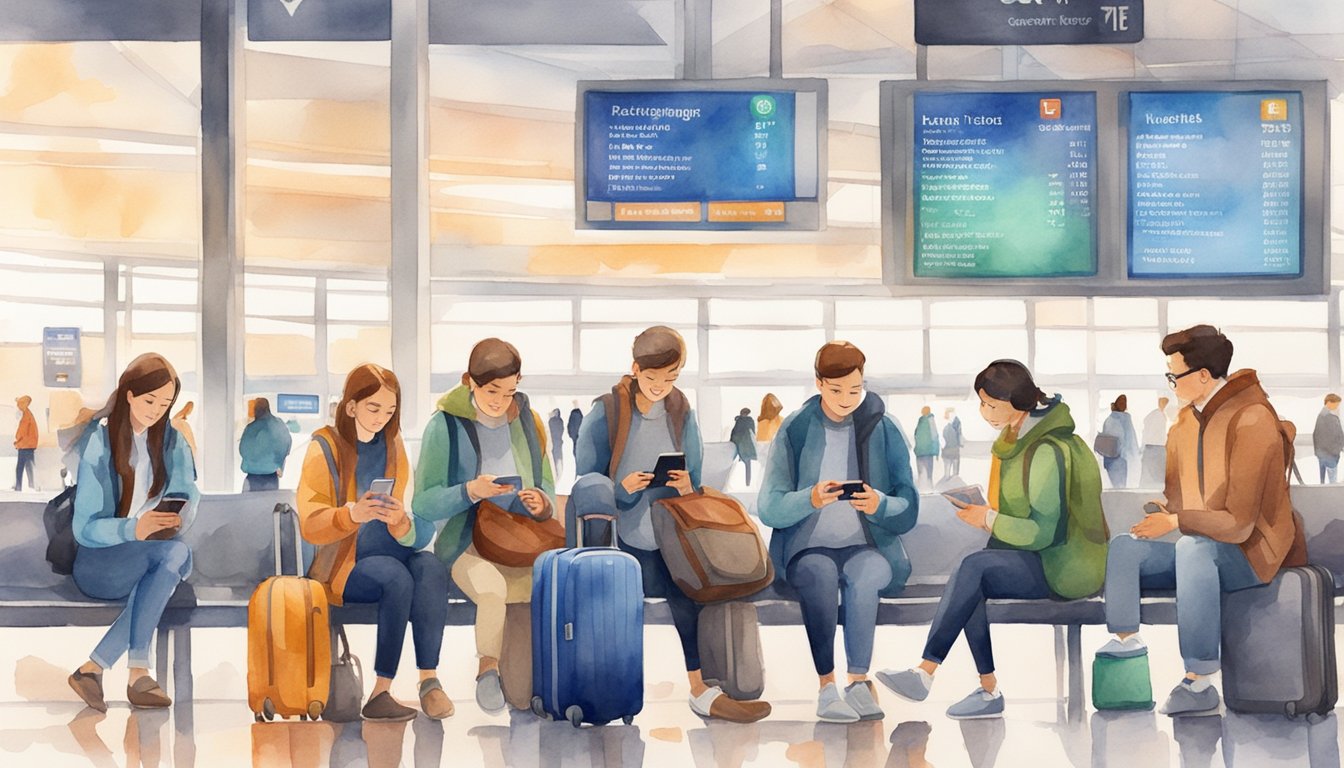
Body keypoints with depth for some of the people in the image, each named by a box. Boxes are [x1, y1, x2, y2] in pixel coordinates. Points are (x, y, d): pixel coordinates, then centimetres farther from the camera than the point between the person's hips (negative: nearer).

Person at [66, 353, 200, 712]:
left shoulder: (171, 442, 8)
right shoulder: (98, 440, -8)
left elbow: (188, 496, -6)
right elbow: (84, 527, -15)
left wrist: (179, 518, -30)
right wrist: (132, 529, -35)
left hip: (150, 558, 4)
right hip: (96, 561, -4)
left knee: (172, 557, -33)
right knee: (175, 553, -32)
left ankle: (93, 668, -33)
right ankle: (137, 672, -38)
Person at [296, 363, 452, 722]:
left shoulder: (392, 445, 10)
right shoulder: (324, 448, -4)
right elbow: (310, 524, -13)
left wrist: (399, 519, -19)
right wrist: (352, 514, -33)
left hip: (391, 553, 4)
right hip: (342, 564, -4)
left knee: (430, 567, -27)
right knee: (396, 577, -33)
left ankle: (430, 681, -29)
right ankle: (380, 695, -30)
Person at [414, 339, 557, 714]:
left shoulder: (527, 420, 10)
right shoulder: (445, 425, -2)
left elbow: (546, 484, 15)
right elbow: (423, 503, -5)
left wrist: (542, 504, -8)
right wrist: (470, 491, -22)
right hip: (467, 542, -3)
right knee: (493, 591, -36)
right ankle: (488, 669, -8)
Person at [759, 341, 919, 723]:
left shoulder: (883, 430, 5)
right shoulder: (795, 430, 4)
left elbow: (909, 511, 0)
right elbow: (769, 509, -4)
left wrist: (880, 506, -22)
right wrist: (810, 499, -24)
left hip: (869, 547, 0)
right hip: (809, 547, 0)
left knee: (862, 574, -35)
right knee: (819, 573, -35)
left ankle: (858, 681, -36)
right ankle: (826, 686, -32)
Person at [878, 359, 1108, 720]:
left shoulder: (1047, 451, -19)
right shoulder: (1021, 439, 10)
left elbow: (1044, 532, -23)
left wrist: (990, 520, -14)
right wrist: (986, 513, 2)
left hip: (1067, 566, -9)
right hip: (1043, 558, 9)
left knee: (974, 566, -27)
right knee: (972, 582, -16)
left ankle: (925, 673, -25)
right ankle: (989, 692, -11)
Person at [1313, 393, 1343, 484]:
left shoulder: (1320, 415, 7)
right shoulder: (1332, 417, -19)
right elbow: (1338, 435, -17)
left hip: (1319, 452, 8)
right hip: (1330, 453, -8)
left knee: (1322, 479, 15)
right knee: (1332, 481, -1)